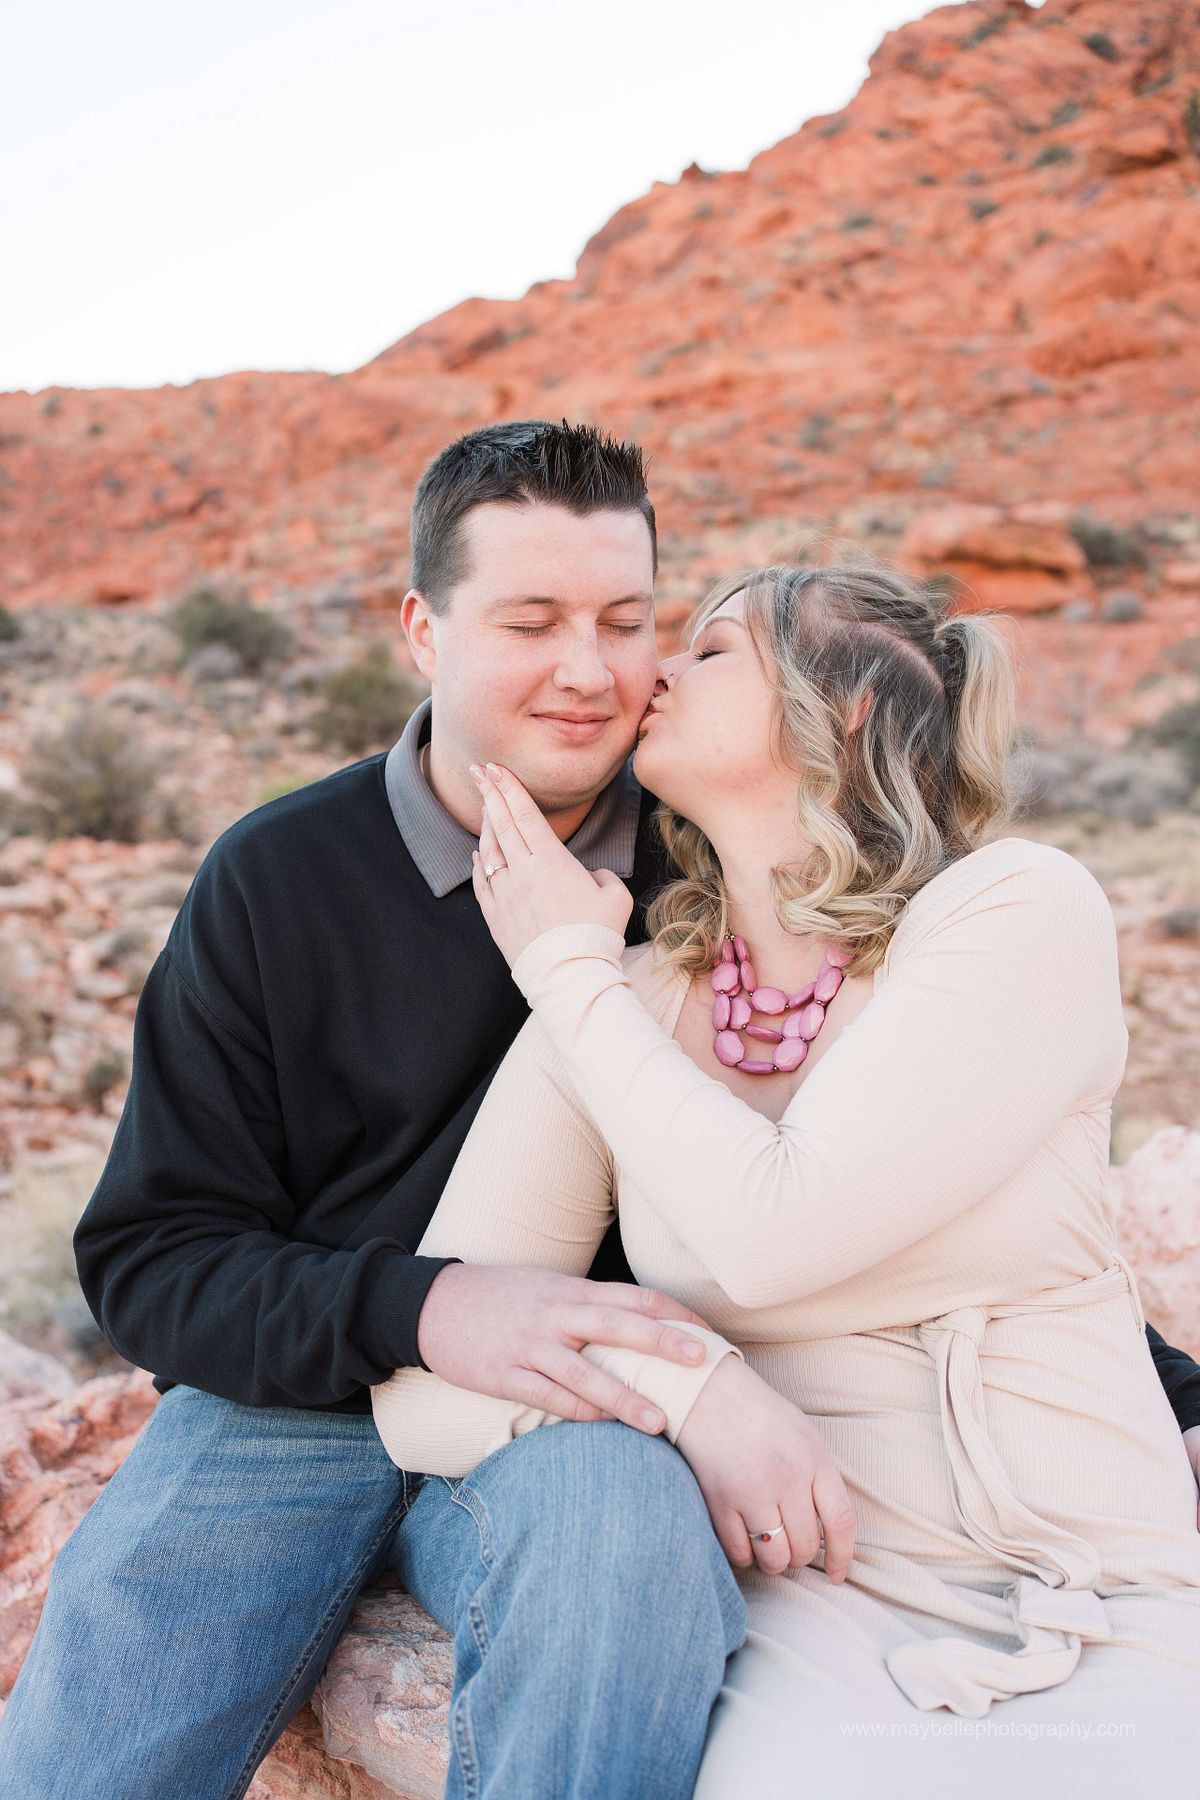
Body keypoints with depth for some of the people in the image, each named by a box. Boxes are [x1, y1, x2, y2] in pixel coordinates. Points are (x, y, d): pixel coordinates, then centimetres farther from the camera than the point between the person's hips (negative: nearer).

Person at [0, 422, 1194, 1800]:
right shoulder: (277, 879, -2)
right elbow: (147, 1257, -3)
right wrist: (420, 1310, -22)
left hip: (588, 1418, 0)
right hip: (288, 1399, 1)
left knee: (620, 1523, -34)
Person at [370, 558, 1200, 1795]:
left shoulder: (1022, 908, -8)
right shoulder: (613, 1007, 1)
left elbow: (776, 1230, -19)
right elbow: (422, 1385, -2)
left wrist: (569, 967, -8)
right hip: (818, 1611, 1)